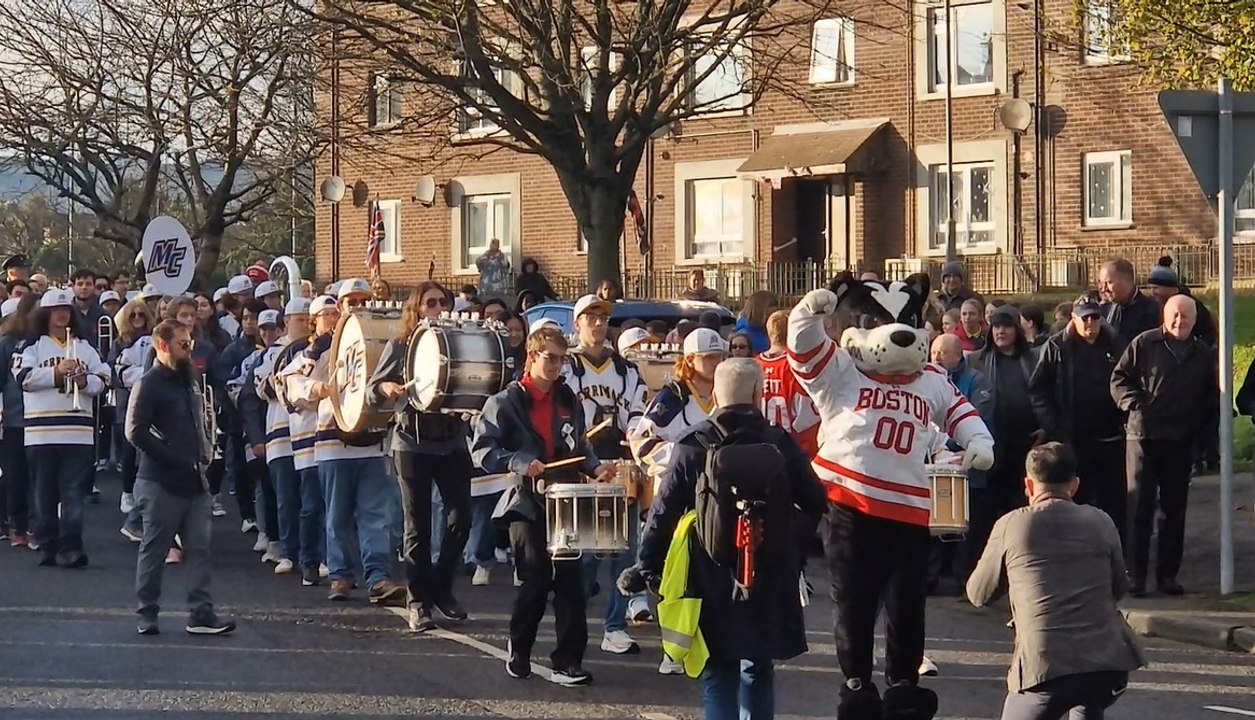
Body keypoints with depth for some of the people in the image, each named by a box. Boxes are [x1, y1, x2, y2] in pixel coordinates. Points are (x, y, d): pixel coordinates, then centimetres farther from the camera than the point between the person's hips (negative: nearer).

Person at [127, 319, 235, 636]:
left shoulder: (188, 381, 17)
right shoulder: (149, 383, -9)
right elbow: (136, 432, -18)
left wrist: (204, 452, 9)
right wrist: (175, 459, -18)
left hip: (194, 481, 7)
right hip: (161, 482, -7)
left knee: (199, 547, 2)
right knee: (154, 549, 1)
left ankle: (201, 613, 2)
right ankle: (147, 614, 10)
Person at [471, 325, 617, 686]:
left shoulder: (569, 401, 12)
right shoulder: (507, 401, -3)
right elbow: (482, 449, -9)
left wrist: (595, 467, 2)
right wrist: (518, 463, -23)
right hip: (527, 502, -4)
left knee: (571, 579, -5)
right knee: (536, 580, -3)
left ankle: (568, 662, -2)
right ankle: (519, 652, 19)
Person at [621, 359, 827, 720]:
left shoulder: (693, 448, -7)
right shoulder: (781, 445, -3)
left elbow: (664, 512, -6)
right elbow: (815, 503, 2)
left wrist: (646, 566, 2)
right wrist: (791, 542, 17)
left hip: (713, 581, -2)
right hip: (769, 581, 2)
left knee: (718, 674, 5)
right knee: (758, 669, 17)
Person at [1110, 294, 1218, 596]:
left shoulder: (1204, 355, 10)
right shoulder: (1144, 344, -1)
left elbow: (1212, 397, 18)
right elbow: (1119, 378, 1)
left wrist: (1205, 426, 5)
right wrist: (1134, 404, -13)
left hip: (1181, 440, 4)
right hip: (1143, 435, -3)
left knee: (1175, 509, 8)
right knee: (1140, 507, -2)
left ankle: (1168, 574, 15)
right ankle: (1135, 575, 2)